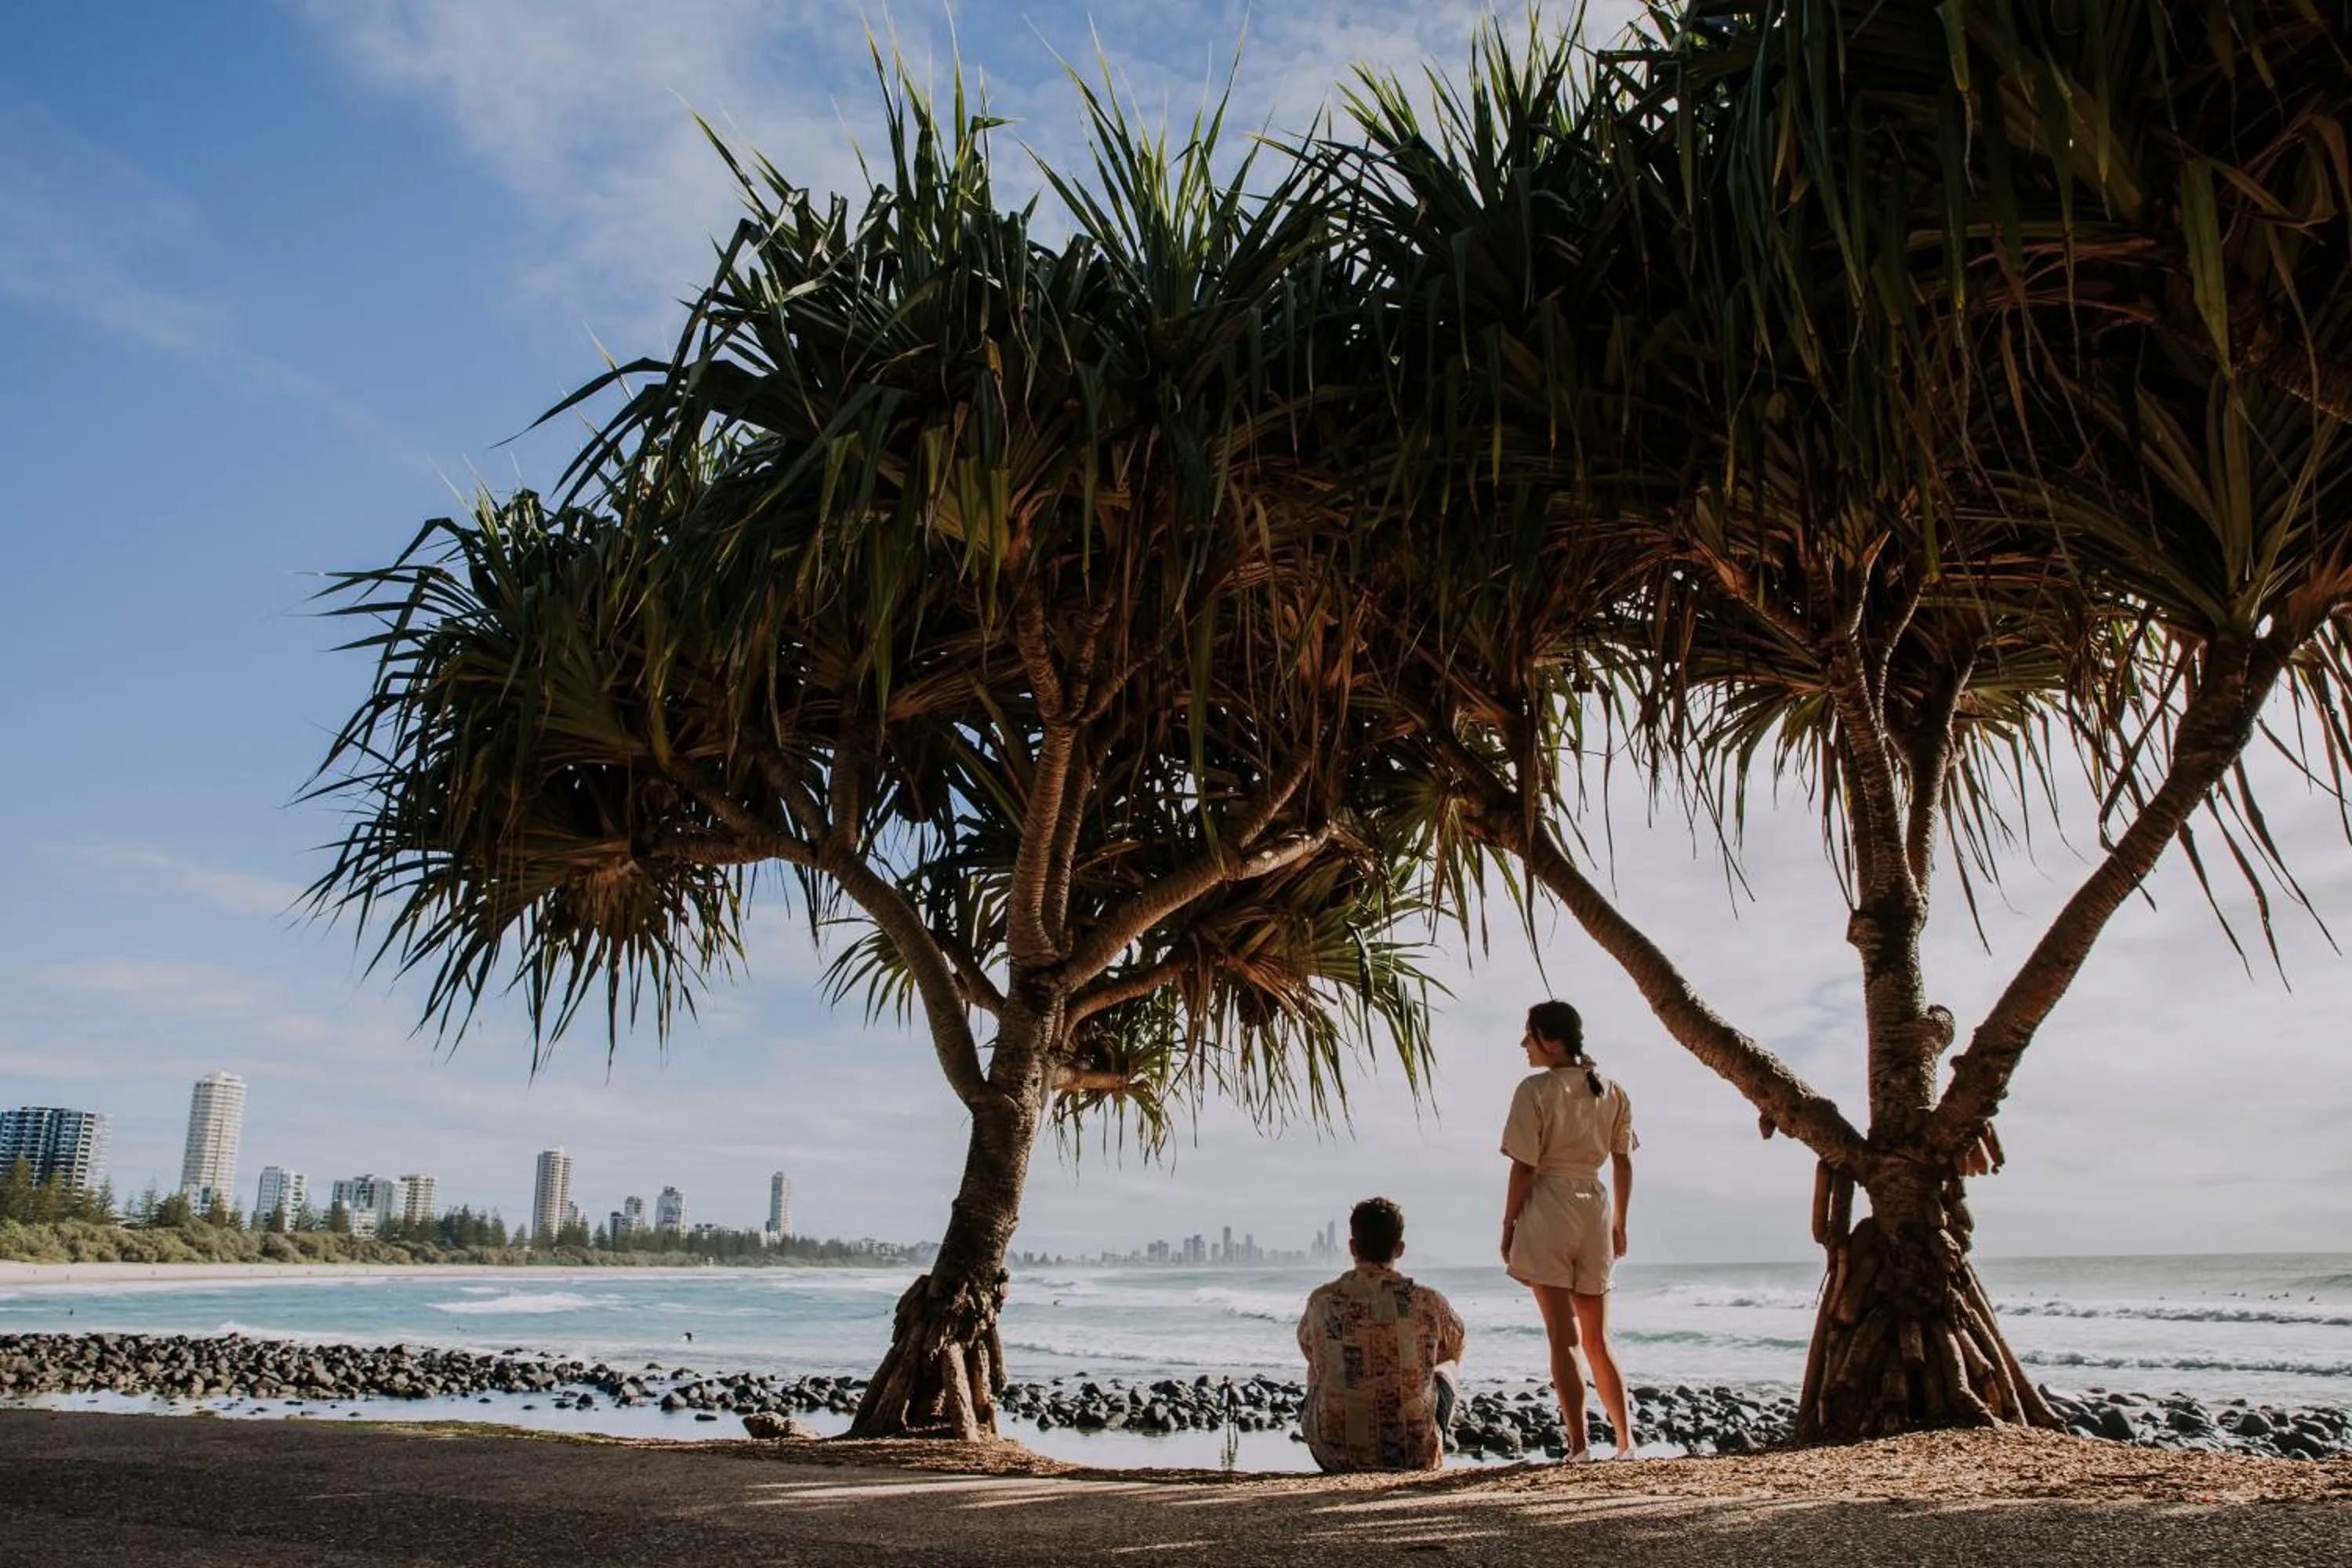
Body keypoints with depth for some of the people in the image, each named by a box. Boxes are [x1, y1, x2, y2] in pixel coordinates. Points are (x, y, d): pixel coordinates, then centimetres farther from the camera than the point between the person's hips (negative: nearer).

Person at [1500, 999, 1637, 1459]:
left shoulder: (1536, 1090, -10)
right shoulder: (1613, 1092, 7)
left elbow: (1524, 1167, -11)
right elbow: (1623, 1164, 10)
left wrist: (1507, 1225, -3)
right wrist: (1619, 1225, 19)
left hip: (1547, 1209, -5)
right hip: (1596, 1209, 5)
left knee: (1563, 1336, -1)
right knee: (1598, 1338, 16)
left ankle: (1579, 1445, -4)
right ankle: (1626, 1442, 16)